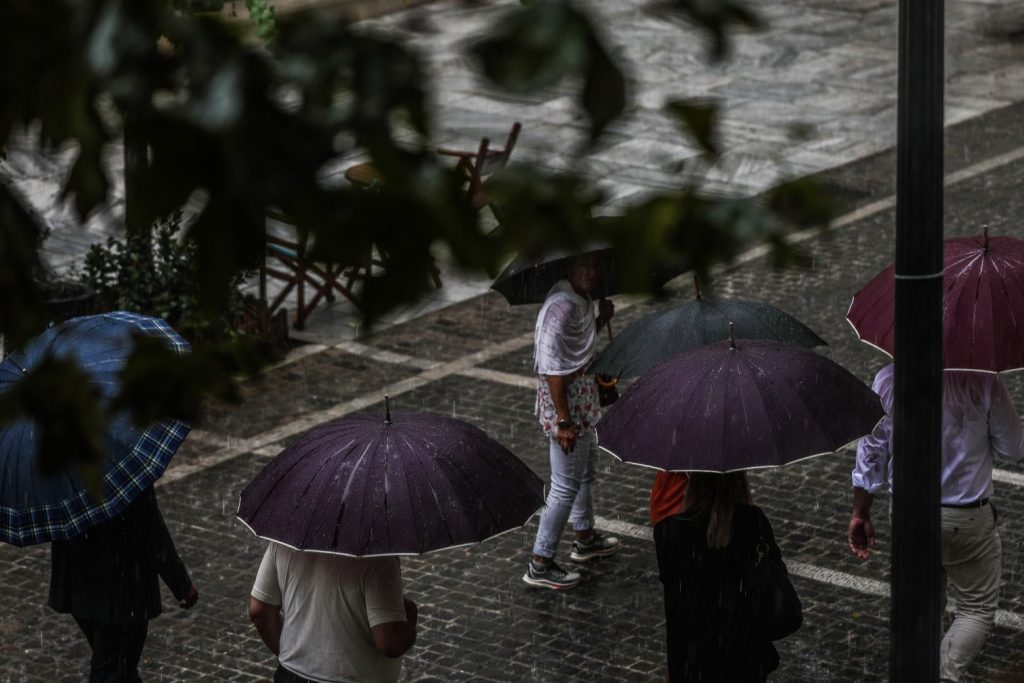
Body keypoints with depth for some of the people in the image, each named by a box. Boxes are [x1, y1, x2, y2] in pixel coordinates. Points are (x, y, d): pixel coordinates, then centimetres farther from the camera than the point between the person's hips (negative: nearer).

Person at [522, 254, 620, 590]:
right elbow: (552, 369, -27)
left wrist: (602, 319, 6)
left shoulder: (581, 301, 4)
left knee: (586, 471, 27)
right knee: (566, 486, -3)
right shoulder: (562, 307, -26)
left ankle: (585, 539, 46)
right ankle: (539, 565, 5)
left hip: (582, 401, 10)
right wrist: (564, 422, -26)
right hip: (566, 405, -10)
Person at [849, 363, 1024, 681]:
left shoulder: (888, 380, -10)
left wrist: (860, 514, 9)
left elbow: (870, 453, -2)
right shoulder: (983, 381, -19)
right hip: (967, 521, -3)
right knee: (978, 609, 10)